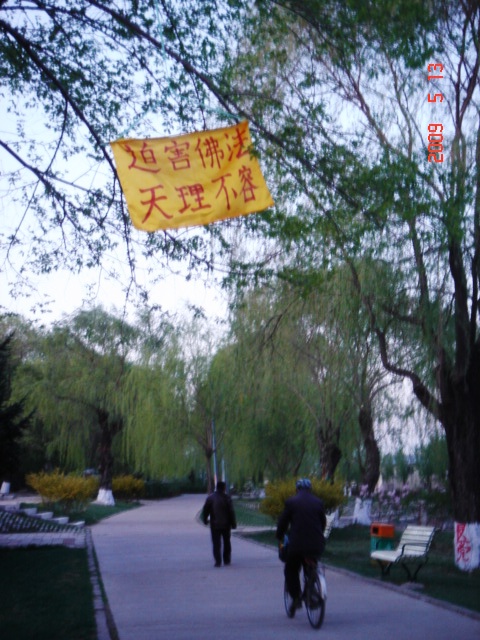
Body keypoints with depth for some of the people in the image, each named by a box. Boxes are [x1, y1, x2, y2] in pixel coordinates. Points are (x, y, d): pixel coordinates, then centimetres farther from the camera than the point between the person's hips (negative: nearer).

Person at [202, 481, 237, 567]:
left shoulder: (210, 498, -2)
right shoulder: (227, 498, -7)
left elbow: (205, 510, 2)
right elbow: (231, 512, -8)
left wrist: (205, 520, 17)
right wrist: (233, 524, -2)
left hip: (215, 525, 0)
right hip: (226, 524, 0)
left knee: (216, 543, 2)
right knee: (227, 542, 16)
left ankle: (218, 561, -7)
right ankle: (226, 560, 20)